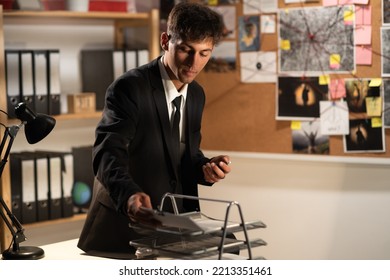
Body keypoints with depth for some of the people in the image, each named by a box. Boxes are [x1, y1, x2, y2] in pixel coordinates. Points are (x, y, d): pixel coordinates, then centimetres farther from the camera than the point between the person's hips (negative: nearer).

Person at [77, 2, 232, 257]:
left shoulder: (196, 94, 7)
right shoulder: (129, 88, -15)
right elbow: (108, 152, -26)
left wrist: (204, 167, -7)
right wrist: (128, 195, -45)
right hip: (123, 228, -6)